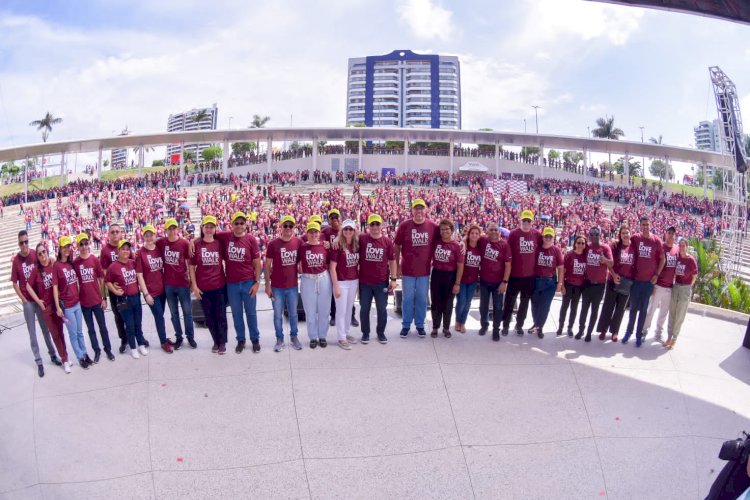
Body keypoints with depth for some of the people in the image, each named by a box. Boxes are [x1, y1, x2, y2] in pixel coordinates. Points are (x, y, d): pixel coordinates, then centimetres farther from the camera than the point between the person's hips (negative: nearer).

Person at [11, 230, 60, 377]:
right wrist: (23, 299, -7)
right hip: (27, 301, -1)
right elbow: (14, 283, -3)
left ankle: (53, 355, 27)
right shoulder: (16, 260, -7)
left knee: (46, 328, 13)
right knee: (32, 332, 5)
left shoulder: (35, 255, -4)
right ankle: (38, 361, 14)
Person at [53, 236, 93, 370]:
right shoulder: (57, 265, -12)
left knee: (80, 332, 16)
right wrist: (58, 307, -15)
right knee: (73, 334, 6)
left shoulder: (71, 263, 5)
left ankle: (85, 354, 26)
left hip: (77, 303, 6)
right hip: (66, 305, -5)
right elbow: (55, 287, -12)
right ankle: (81, 358, 17)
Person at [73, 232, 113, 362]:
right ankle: (97, 351, 24)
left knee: (102, 327, 10)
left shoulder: (95, 260, -5)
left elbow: (101, 280, -1)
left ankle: (108, 349, 23)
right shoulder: (75, 263, -4)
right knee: (90, 329, 12)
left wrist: (104, 298, -1)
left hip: (97, 300, 0)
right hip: (84, 302, 1)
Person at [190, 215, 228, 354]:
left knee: (221, 316, 6)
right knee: (209, 317, 12)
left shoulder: (220, 243, -1)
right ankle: (216, 341, 28)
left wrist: (227, 279, 4)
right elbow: (192, 266, 0)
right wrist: (194, 286, -4)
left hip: (220, 286, 0)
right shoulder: (196, 245, -3)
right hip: (203, 288, 0)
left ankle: (222, 342, 21)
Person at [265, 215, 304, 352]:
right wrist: (267, 285, -6)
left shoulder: (299, 242, -2)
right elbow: (267, 265, -4)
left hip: (293, 285, 2)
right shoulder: (273, 243, -8)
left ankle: (294, 337, 29)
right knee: (278, 314, 8)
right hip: (277, 286, -2)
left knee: (293, 313, 14)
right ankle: (279, 339, 21)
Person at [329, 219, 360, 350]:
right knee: (341, 311, 4)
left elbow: (358, 264, 11)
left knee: (349, 309, 16)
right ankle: (342, 338, 13)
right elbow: (332, 267, -13)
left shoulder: (357, 245, 3)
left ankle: (346, 333, 30)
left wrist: (359, 281, 5)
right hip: (341, 282, -5)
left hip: (354, 281, 5)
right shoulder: (337, 245, -13)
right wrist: (336, 287, -14)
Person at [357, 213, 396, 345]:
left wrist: (393, 279, 0)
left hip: (382, 282, 1)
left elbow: (392, 261, 3)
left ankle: (381, 332, 27)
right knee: (364, 309, 10)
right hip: (364, 282, -1)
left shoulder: (387, 241, -1)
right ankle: (365, 333, 26)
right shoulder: (361, 239, -5)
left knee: (382, 309, 10)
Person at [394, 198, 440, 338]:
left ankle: (420, 325, 25)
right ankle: (406, 325, 22)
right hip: (408, 270, -1)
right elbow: (396, 247, -1)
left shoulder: (433, 226, -4)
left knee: (422, 299, 12)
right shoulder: (404, 225, -7)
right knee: (407, 299, 9)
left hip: (424, 270, 1)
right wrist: (397, 266, -2)